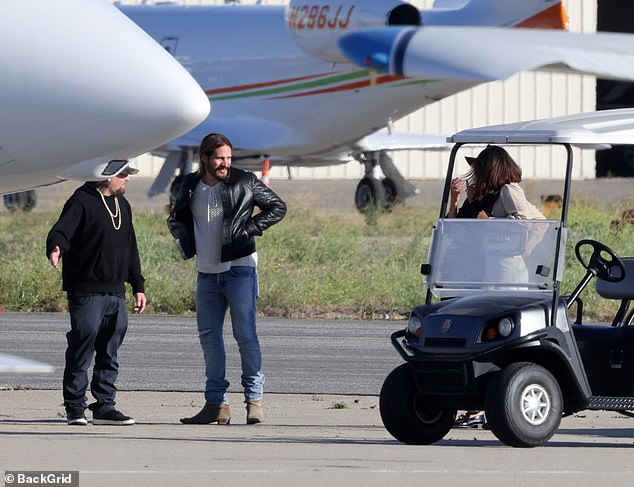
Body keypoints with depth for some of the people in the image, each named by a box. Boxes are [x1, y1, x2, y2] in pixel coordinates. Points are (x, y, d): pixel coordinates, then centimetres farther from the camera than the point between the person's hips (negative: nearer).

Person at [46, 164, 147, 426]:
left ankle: (104, 406, 13)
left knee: (109, 355, 8)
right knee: (82, 349, -6)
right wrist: (55, 249, -43)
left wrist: (138, 286, 22)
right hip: (86, 293, -7)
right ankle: (75, 408, -1)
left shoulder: (122, 206, 19)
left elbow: (130, 249, 25)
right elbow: (61, 230, -20)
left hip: (116, 293, 7)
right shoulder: (82, 202, -6)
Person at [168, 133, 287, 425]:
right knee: (209, 337, 4)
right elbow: (175, 219, 24)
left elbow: (278, 207, 4)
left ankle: (254, 400, -1)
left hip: (239, 269, -5)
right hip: (207, 274, 5)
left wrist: (249, 229, -6)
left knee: (245, 335, -7)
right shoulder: (191, 187, 7)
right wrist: (187, 245, 7)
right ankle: (216, 404, 8)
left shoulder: (244, 182, -4)